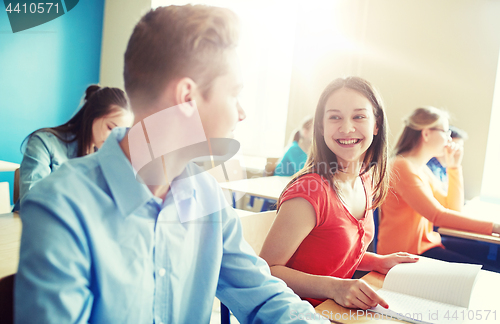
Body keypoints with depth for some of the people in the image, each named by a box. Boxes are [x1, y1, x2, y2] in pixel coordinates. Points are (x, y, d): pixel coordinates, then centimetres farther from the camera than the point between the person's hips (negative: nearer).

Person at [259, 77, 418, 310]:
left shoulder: (366, 182, 2)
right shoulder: (311, 191, -24)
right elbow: (266, 270, -21)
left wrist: (379, 262, 1)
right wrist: (333, 287, -30)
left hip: (337, 308, 7)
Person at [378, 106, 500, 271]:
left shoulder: (422, 169, 13)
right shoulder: (402, 167, -18)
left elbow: (453, 209, 11)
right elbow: (438, 216, -23)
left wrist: (454, 166, 6)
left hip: (426, 242, 9)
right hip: (406, 254, -9)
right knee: (485, 274, -19)